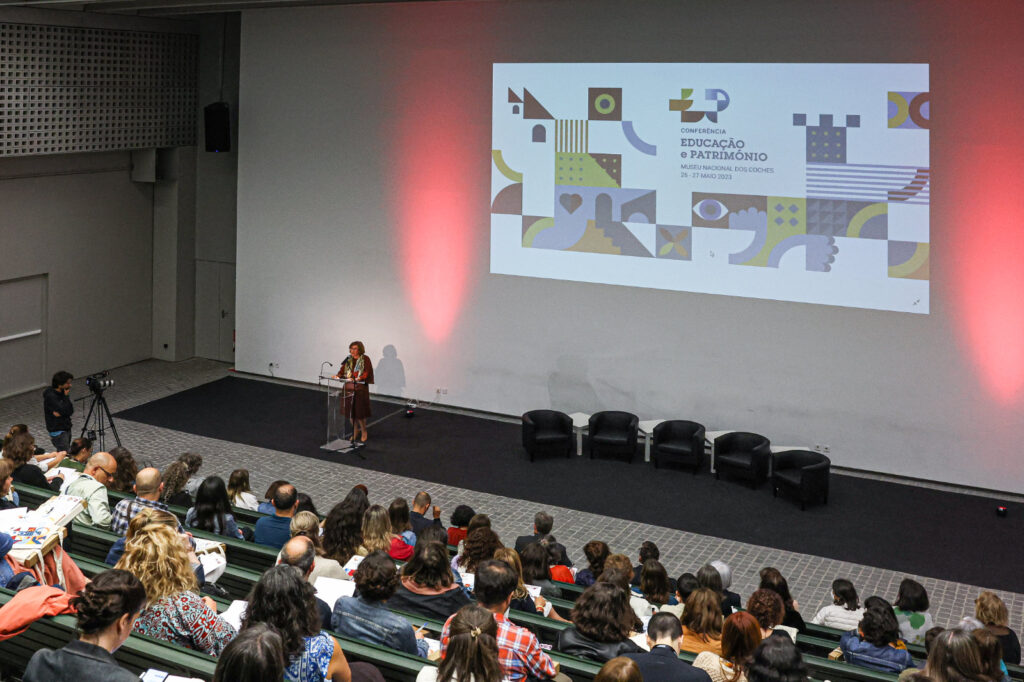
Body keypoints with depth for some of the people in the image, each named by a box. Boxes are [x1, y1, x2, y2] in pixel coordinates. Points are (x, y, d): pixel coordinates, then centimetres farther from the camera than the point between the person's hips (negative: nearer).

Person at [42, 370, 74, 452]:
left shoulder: (61, 393, 6)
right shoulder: (50, 396, -19)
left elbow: (71, 410, 2)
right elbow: (64, 411, -24)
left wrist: (60, 413, -16)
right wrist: (66, 396, -14)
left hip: (66, 428, 8)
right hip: (57, 431, -8)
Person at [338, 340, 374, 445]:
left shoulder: (365, 359, -6)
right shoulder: (348, 359, 10)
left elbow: (366, 373, -14)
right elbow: (342, 370, 9)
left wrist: (358, 378, -31)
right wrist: (338, 375, -12)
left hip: (360, 388, -5)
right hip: (349, 388, 5)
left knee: (360, 411, -4)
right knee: (350, 410, 7)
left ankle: (364, 432, 15)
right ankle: (355, 431, 23)